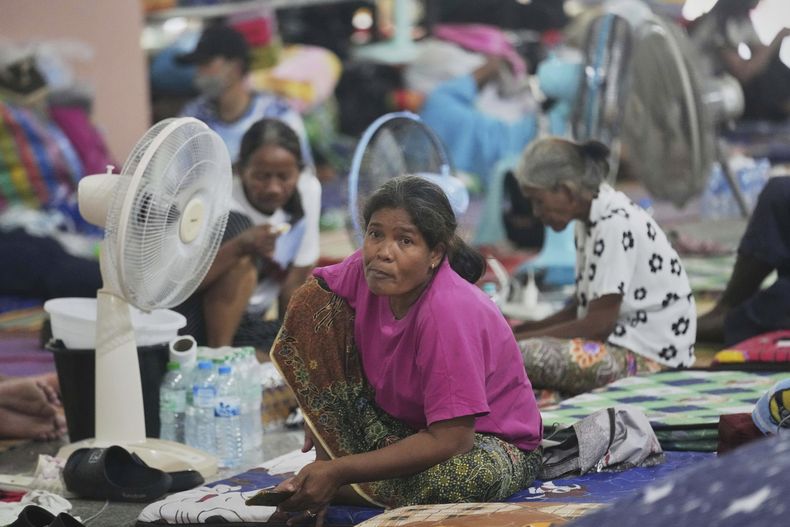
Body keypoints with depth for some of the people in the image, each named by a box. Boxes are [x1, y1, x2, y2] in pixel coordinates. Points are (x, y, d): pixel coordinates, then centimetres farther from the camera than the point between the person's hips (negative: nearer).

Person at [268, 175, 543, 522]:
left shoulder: (448, 314, -33)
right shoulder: (370, 270, -16)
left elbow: (449, 441, -33)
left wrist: (338, 472, -32)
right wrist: (317, 416, -7)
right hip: (399, 421, 5)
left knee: (470, 477, -43)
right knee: (311, 302, -7)